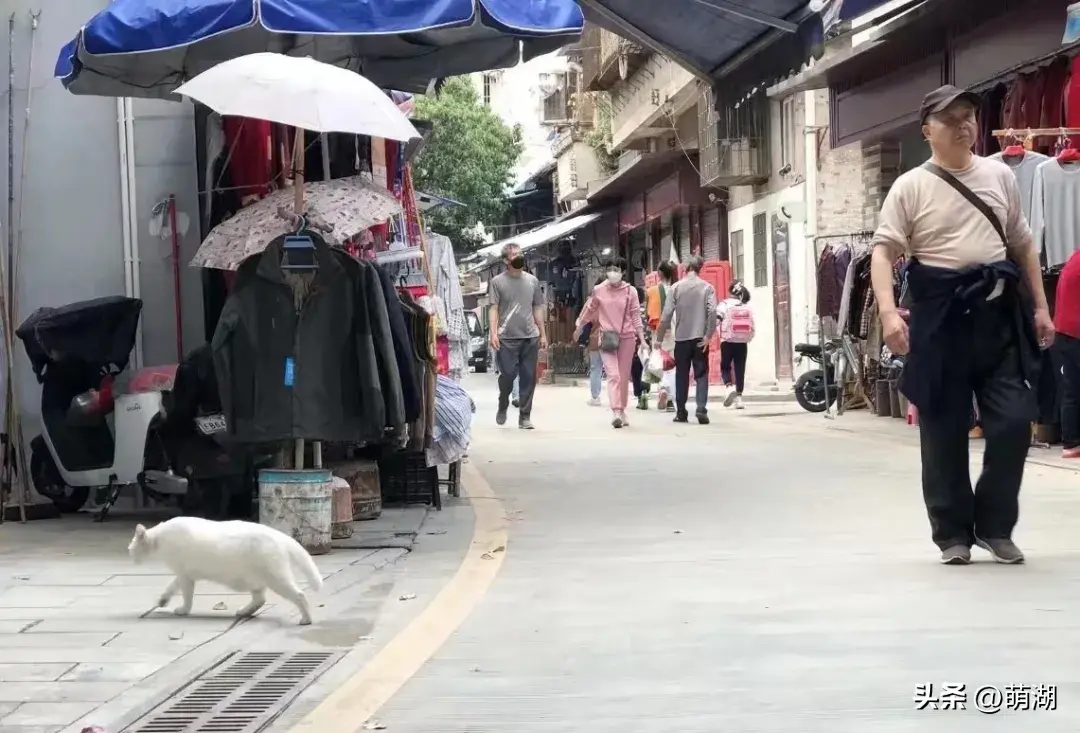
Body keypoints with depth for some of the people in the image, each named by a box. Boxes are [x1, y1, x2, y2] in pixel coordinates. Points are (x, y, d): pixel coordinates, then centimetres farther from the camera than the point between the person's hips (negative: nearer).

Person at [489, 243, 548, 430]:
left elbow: (537, 308, 15)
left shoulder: (532, 281, 11)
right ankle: (502, 408, 21)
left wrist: (543, 334, 13)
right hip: (507, 338, -3)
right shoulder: (498, 281, 2)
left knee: (529, 378, 2)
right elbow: (494, 309, 0)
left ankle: (525, 416, 9)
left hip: (530, 337, 3)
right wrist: (493, 333, -10)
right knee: (507, 375, -4)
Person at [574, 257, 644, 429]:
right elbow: (590, 310, 17)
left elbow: (636, 316, 2)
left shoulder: (630, 291, 0)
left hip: (627, 337, 1)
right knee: (613, 375, -13)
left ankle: (622, 411, 19)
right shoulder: (599, 290, 1)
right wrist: (579, 328, 26)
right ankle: (615, 412, -24)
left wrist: (642, 339, -3)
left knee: (624, 376, 8)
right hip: (607, 338, -1)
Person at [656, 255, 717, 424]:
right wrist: (708, 335, -9)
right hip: (700, 338, -1)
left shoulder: (677, 287, 1)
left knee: (682, 376, 9)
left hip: (681, 338, 1)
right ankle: (701, 409, -14)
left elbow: (667, 314, -3)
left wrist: (660, 337, 3)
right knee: (701, 375, 2)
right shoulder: (707, 287, -1)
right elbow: (712, 312, -13)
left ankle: (681, 412, 11)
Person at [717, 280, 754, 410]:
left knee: (725, 367, 11)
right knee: (740, 370, 7)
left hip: (728, 342, -3)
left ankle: (730, 387, -15)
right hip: (742, 343, 3)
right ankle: (739, 397, 3)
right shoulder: (747, 307, 6)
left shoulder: (724, 305, -4)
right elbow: (752, 328, 8)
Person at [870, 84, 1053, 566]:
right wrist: (889, 312, -24)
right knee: (944, 428, 3)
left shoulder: (1000, 176, 11)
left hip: (999, 310, 3)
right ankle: (954, 533, 16)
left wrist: (1040, 307, 12)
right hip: (942, 312, -3)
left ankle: (994, 526, 14)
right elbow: (883, 252, -9)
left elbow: (1022, 244, 17)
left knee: (1014, 421, -3)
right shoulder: (911, 187, -2)